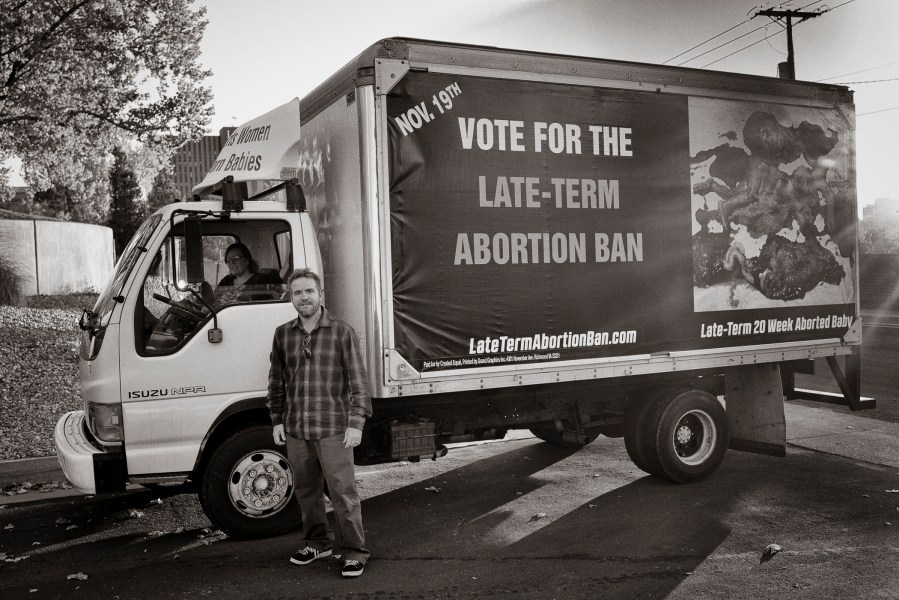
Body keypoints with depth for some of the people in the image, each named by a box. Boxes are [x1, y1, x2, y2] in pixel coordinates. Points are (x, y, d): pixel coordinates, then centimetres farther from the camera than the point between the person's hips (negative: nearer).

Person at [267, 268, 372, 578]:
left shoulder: (341, 331, -3)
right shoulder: (283, 334, 9)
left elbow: (357, 380, -4)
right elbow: (276, 381, 17)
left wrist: (356, 422, -9)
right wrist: (277, 420, 12)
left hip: (333, 428, -4)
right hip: (295, 429, 5)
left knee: (342, 491, -3)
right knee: (306, 490, 15)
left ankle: (354, 552, 9)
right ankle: (317, 542, 33)